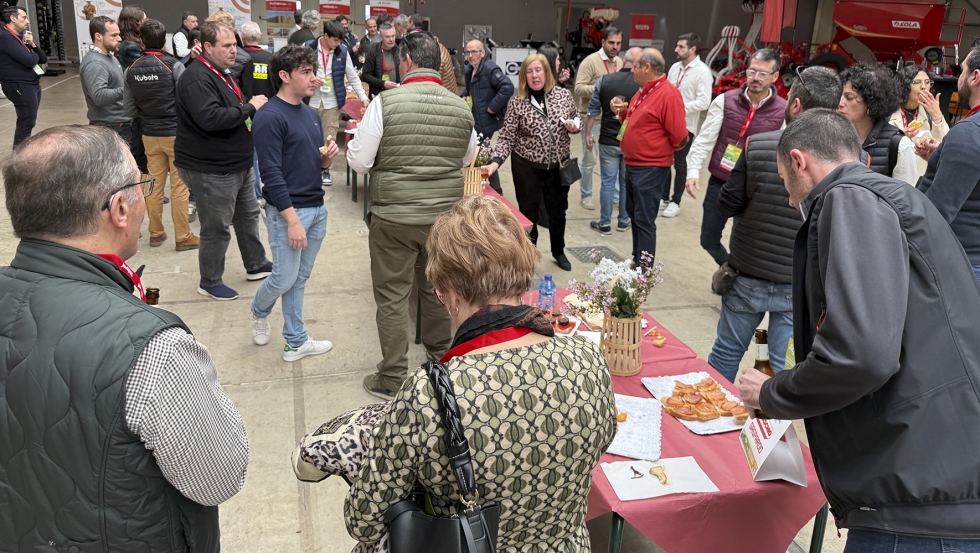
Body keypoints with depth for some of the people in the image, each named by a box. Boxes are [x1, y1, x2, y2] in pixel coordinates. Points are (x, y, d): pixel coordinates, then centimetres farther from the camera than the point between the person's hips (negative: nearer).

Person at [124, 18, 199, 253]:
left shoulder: (132, 70, 2)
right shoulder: (174, 66, -12)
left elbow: (129, 110, 5)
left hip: (150, 134, 5)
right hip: (176, 132, -5)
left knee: (155, 184, 12)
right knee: (179, 186, 1)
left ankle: (156, 233, 21)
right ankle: (183, 237, 6)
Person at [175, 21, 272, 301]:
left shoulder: (222, 73, 14)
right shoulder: (197, 78, -21)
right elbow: (211, 118, -34)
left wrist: (252, 110, 7)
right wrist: (249, 107, -24)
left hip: (238, 164, 10)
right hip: (211, 170, -10)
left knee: (248, 215, 21)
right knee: (216, 228, 2)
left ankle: (256, 265, 38)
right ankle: (210, 283, 19)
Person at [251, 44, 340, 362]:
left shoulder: (311, 114, 13)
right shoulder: (270, 117, -13)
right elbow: (271, 173, -17)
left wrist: (328, 156, -3)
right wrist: (293, 219, -21)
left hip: (317, 209, 7)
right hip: (287, 211, -7)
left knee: (300, 279, 13)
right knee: (284, 279, 1)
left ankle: (295, 342, 22)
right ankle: (259, 312, 32)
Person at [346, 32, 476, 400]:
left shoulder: (386, 102, -13)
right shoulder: (462, 108, -2)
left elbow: (358, 161, -9)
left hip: (393, 218, -3)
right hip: (444, 216, 4)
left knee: (392, 297, 8)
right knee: (438, 291, 20)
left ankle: (392, 380, 17)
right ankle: (441, 361, 36)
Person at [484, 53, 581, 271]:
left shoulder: (563, 95, -2)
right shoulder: (516, 103, -9)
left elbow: (577, 120, 12)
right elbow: (507, 138, -10)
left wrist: (574, 126, -11)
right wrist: (495, 162, -24)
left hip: (559, 165, 3)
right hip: (527, 168, -2)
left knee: (557, 211, 17)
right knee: (528, 213, 7)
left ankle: (558, 252, 39)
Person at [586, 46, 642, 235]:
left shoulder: (604, 81, -7)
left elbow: (593, 112, -2)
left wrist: (588, 134, 10)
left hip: (608, 141, 0)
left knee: (608, 182, 8)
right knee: (627, 183, 14)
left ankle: (605, 223, 14)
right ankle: (623, 221, 25)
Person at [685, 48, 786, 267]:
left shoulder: (783, 112, -6)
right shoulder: (725, 101, -2)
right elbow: (705, 138, -2)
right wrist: (693, 170, -14)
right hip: (718, 183, 3)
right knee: (709, 240, 13)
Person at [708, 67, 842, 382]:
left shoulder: (757, 146, -14)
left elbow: (727, 206, -7)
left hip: (748, 276, 0)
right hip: (801, 285, 0)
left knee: (727, 351, 19)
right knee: (785, 368, 11)